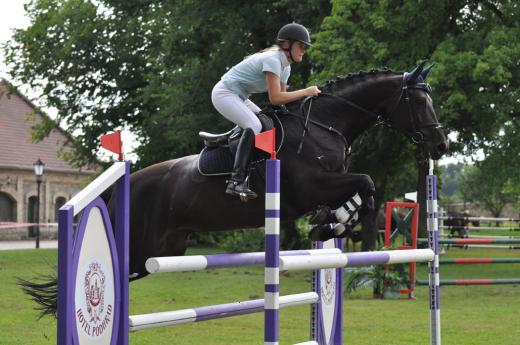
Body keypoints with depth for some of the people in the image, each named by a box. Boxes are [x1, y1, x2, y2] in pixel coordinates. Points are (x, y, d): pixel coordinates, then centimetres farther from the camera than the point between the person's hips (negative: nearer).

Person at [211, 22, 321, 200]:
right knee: (254, 126, -25)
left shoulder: (285, 67, 8)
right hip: (224, 93, -11)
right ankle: (236, 182, -32)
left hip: (238, 97, 11)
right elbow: (275, 98, -29)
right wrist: (305, 92, -23)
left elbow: (283, 97, 9)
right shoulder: (273, 60, -23)